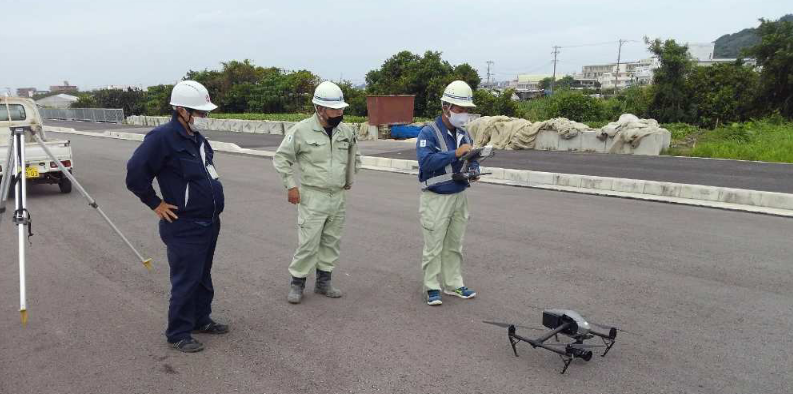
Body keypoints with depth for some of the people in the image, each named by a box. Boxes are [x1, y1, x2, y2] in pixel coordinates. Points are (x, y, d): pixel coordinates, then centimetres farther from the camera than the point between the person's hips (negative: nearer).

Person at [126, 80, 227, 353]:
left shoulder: (196, 137, 10)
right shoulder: (162, 137, -18)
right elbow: (135, 174, -20)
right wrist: (156, 204, -13)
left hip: (209, 223, 9)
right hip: (184, 228, -9)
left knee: (203, 277, 19)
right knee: (185, 282, 0)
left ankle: (201, 320, 34)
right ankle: (178, 334, 14)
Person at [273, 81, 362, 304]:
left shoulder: (346, 131, 4)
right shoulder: (302, 130, -12)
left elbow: (354, 156, 23)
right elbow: (281, 158, -4)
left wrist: (349, 180, 21)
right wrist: (291, 185, -8)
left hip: (338, 197, 5)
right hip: (312, 197, -5)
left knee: (332, 242, 11)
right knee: (308, 243, -5)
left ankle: (324, 282, 25)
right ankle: (297, 283, 11)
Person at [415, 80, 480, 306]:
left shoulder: (463, 134, 8)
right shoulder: (429, 132, -14)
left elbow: (471, 160, 16)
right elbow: (426, 161, -27)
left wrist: (474, 171, -7)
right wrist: (455, 153, -30)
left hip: (459, 197, 7)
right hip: (436, 198, -6)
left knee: (454, 245, 15)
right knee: (434, 247, 2)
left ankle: (453, 285, 27)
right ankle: (432, 288, 14)